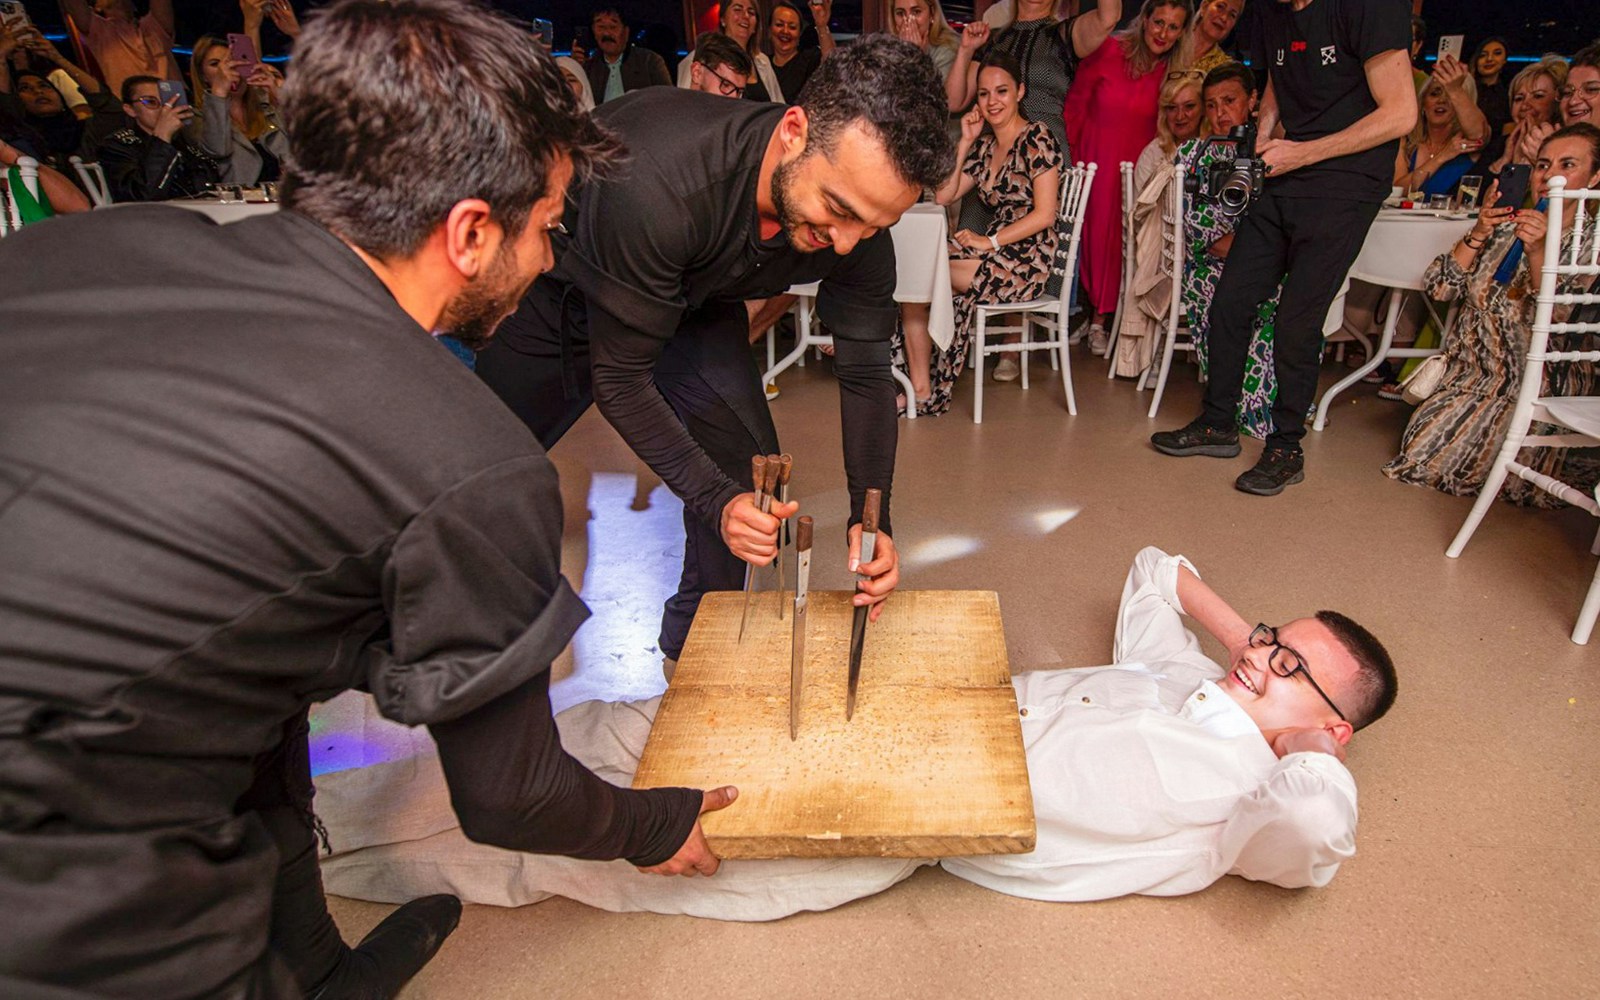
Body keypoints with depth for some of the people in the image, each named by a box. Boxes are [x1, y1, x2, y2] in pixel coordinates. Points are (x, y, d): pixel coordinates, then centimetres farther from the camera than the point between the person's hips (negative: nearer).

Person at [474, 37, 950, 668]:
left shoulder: (857, 224, -29)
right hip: (555, 292, -3)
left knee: (746, 464, -9)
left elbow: (865, 371, -18)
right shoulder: (657, 184, -46)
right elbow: (619, 377, -36)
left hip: (693, 298, 4)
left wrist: (872, 518, -30)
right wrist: (715, 501, -42)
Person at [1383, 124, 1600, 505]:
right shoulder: (1504, 225, 9)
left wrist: (1537, 252, -29)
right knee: (1419, 449, -7)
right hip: (1471, 373, 5)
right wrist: (1478, 234, -14)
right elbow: (1440, 288, -1)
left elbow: (1558, 323, -18)